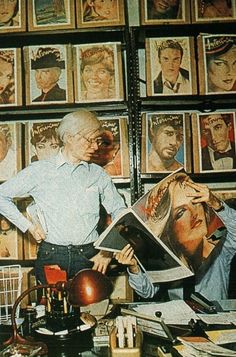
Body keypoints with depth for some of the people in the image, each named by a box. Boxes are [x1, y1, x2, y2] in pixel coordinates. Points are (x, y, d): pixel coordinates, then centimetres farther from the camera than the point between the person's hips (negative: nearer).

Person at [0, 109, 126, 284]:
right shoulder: (39, 170, 2)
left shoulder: (98, 174, 8)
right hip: (51, 257, -1)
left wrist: (109, 250, 0)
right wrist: (28, 225, 1)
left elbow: (120, 213, 10)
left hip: (90, 258, 2)